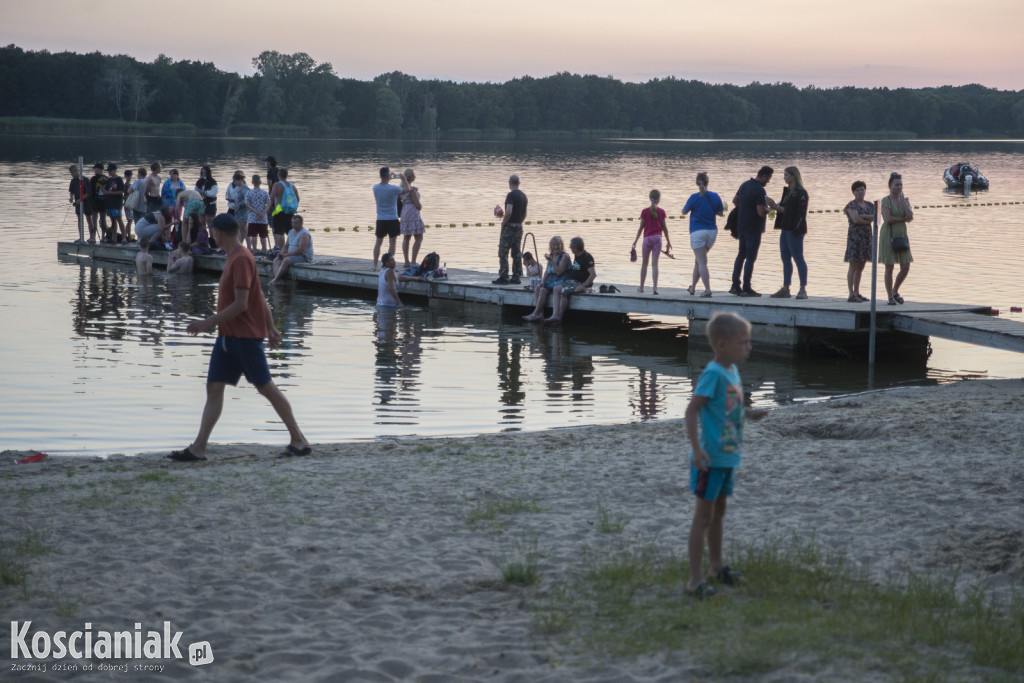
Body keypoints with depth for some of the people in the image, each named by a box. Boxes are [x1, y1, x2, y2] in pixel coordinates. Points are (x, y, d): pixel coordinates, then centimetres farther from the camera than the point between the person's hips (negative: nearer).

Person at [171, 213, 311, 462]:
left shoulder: (241, 260, -17)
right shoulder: (234, 257, 14)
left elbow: (241, 304, -23)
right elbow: (260, 297, 19)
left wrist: (208, 323, -22)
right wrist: (271, 328, 22)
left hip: (246, 336, -10)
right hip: (228, 336, 10)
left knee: (266, 387, -1)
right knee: (214, 387, 2)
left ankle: (299, 440, 9)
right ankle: (199, 447, -2)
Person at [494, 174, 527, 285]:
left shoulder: (511, 195, -14)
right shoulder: (523, 196, 12)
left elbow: (508, 212, -24)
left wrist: (503, 224, -13)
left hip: (509, 226, -8)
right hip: (519, 227, 8)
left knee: (503, 252, -4)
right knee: (517, 253, 10)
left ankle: (503, 277, -8)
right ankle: (516, 277, 10)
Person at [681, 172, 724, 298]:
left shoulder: (694, 197, -10)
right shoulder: (715, 196, -1)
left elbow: (684, 212, 1)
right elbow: (721, 213, 9)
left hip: (697, 231, -4)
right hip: (712, 231, 4)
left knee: (702, 262, -5)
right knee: (698, 260, 19)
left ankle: (707, 290, -16)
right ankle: (693, 287, 28)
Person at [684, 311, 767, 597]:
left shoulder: (732, 371, 7)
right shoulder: (713, 373, -20)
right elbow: (692, 409, -23)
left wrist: (748, 413, 9)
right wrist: (697, 448, -29)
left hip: (728, 456, 9)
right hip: (711, 457, -9)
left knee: (718, 510, 21)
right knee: (704, 514, -5)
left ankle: (717, 566, 37)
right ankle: (696, 580, -3)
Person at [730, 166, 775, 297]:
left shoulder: (744, 185, 7)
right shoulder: (759, 190, -21)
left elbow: (735, 200, 20)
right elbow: (761, 212, -26)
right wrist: (770, 208, -8)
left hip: (741, 226, 8)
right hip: (753, 228, -8)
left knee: (741, 255, 16)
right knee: (751, 258, -2)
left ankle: (735, 286, 16)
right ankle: (746, 289, -1)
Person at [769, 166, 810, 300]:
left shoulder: (800, 193, -11)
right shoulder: (788, 191, 16)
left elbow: (801, 213, -16)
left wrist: (796, 229, -21)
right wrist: (776, 206, 3)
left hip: (795, 230, -9)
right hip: (785, 229, 9)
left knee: (798, 258, -6)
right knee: (785, 259, 10)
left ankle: (803, 289, -3)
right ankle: (785, 289, 14)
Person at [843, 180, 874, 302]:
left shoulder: (870, 205, 15)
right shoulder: (852, 205, -4)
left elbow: (874, 217, 0)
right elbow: (856, 220, -16)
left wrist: (861, 216, -12)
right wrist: (868, 220, -3)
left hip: (866, 237, 6)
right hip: (855, 236, -6)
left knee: (861, 267, 9)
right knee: (853, 266, -7)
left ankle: (857, 293, 15)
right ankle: (851, 294, -8)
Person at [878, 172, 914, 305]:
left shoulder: (905, 200, 9)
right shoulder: (886, 200, -6)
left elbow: (910, 217, -6)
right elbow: (887, 219, -18)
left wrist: (903, 200, -7)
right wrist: (903, 219, -9)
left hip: (902, 235, 5)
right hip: (889, 235, -5)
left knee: (906, 267, 1)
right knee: (889, 267, -2)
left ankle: (895, 291, 23)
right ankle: (890, 297, 7)